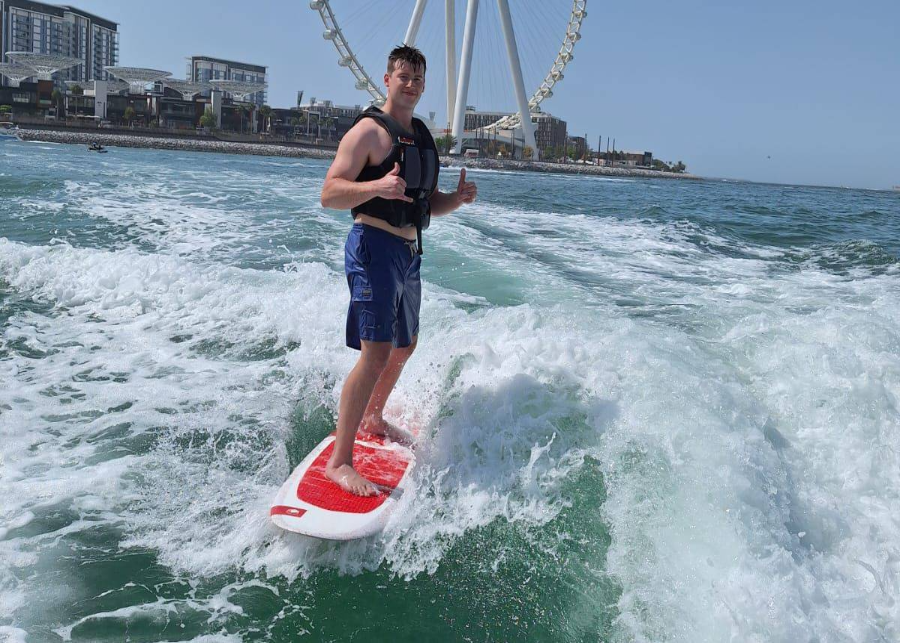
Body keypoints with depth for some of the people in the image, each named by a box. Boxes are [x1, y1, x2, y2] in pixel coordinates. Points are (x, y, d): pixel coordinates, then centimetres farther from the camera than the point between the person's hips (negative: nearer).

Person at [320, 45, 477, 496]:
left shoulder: (423, 137, 18)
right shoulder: (368, 131, -7)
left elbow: (427, 204, 22)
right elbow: (330, 194, -15)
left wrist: (458, 198, 0)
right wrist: (377, 186, -33)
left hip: (410, 251, 9)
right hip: (374, 245, -9)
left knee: (405, 346, 20)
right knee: (376, 353, -17)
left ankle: (372, 420, 42)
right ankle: (339, 461, -10)